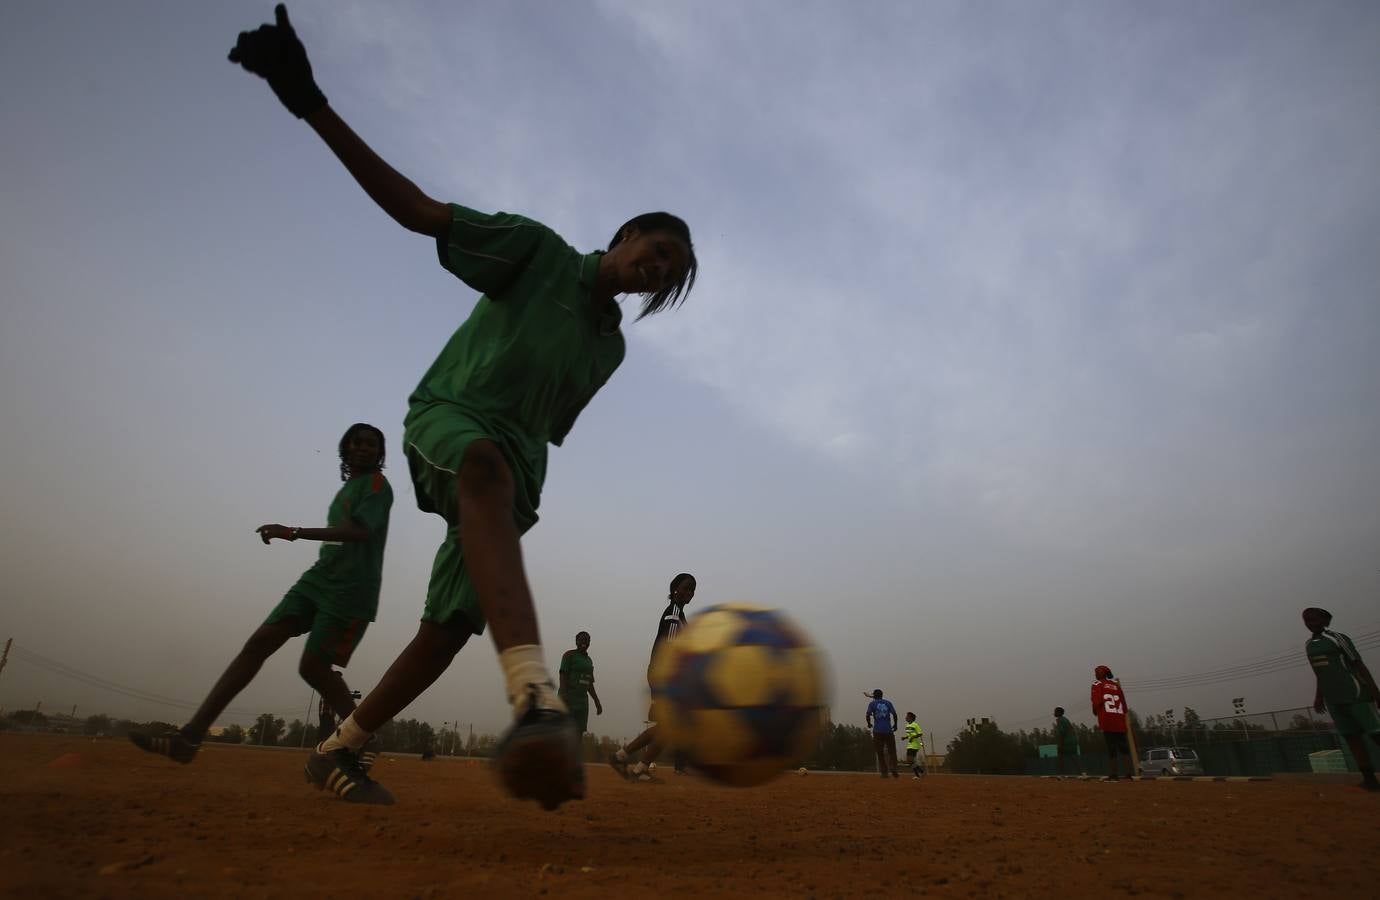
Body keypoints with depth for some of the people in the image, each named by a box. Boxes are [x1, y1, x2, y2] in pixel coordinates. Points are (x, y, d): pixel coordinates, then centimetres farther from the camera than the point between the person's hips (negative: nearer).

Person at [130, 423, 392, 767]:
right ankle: (191, 735, -7)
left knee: (313, 667, -12)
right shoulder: (346, 489, 23)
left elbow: (360, 531, -20)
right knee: (259, 642, -4)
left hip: (350, 590, -8)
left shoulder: (377, 484, -4)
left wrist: (294, 533, -25)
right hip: (319, 578, 8)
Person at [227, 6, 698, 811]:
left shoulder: (610, 346, 16)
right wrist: (314, 108, -18)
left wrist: (522, 490, 19)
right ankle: (536, 697, -61)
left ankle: (338, 751, 18)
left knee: (451, 626, -4)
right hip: (447, 414, -6)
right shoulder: (539, 251, 1)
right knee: (489, 466, -42)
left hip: (515, 464, 6)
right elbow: (419, 211, -8)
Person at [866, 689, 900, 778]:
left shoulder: (872, 704, 5)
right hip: (888, 730, 1)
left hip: (878, 731, -1)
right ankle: (893, 770, -4)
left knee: (880, 752, 6)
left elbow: (868, 715, -8)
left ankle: (884, 772, 1)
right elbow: (894, 714, 1)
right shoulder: (888, 703, 10)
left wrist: (869, 724, 9)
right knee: (891, 751, 9)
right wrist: (895, 725, 15)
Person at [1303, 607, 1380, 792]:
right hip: (1332, 699, 7)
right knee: (1351, 737, 3)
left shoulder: (1337, 638, -5)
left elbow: (1358, 664, -8)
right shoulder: (1308, 645, 14)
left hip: (1355, 694, -7)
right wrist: (1319, 696, 20)